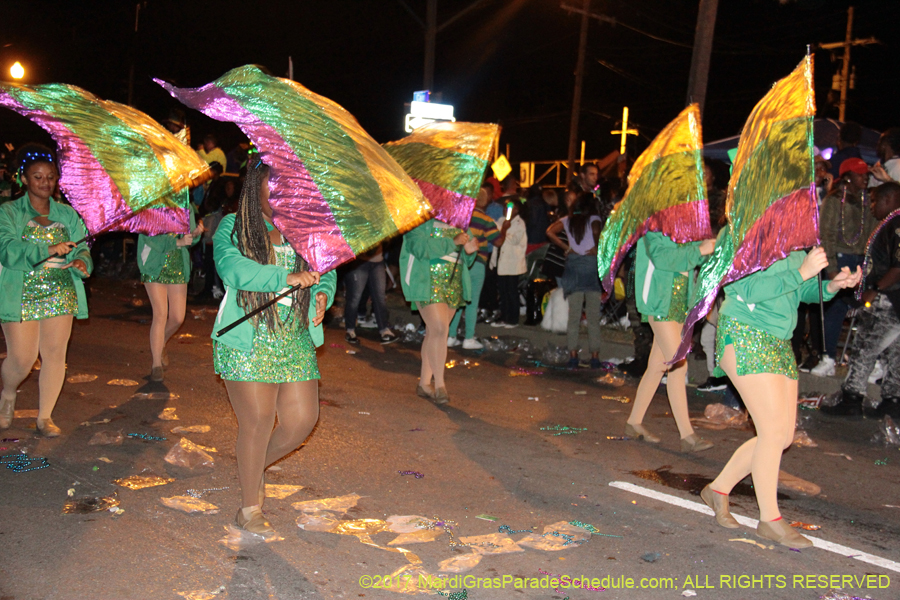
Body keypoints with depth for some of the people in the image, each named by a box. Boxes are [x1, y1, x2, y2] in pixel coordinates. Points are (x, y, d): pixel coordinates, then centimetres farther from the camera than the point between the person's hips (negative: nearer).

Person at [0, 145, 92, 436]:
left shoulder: (67, 214, 14)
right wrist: (48, 250, -26)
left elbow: (81, 248, 7)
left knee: (55, 354, 0)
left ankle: (44, 417, 14)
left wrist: (82, 262, -17)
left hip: (61, 294, 3)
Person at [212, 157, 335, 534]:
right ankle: (249, 507, 16)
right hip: (247, 342, -5)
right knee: (257, 421, -4)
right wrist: (287, 278, -26)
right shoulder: (232, 228, 1)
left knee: (303, 419, 2)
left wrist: (323, 293, -9)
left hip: (296, 341, 5)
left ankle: (257, 464, 33)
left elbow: (326, 268, 15)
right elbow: (232, 268, -17)